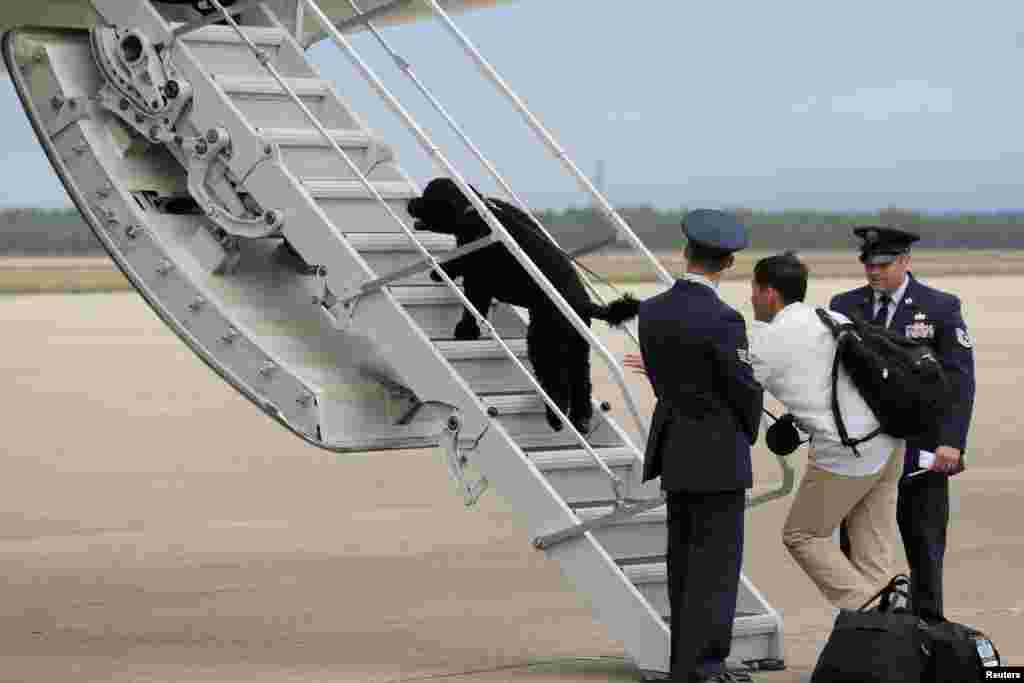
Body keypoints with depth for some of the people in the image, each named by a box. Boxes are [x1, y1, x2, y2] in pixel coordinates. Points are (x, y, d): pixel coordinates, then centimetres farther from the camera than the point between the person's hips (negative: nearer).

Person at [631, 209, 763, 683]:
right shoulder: (722, 320, -19)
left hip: (672, 446, 7)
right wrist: (747, 433, 9)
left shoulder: (651, 311, 1)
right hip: (718, 456, -7)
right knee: (716, 564, -2)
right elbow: (746, 390, -12)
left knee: (684, 561, 14)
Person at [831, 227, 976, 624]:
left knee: (924, 548, 5)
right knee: (857, 548, 1)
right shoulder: (844, 307, 8)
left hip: (921, 453, -2)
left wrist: (952, 441, -16)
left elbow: (960, 380, -6)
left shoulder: (941, 308, -1)